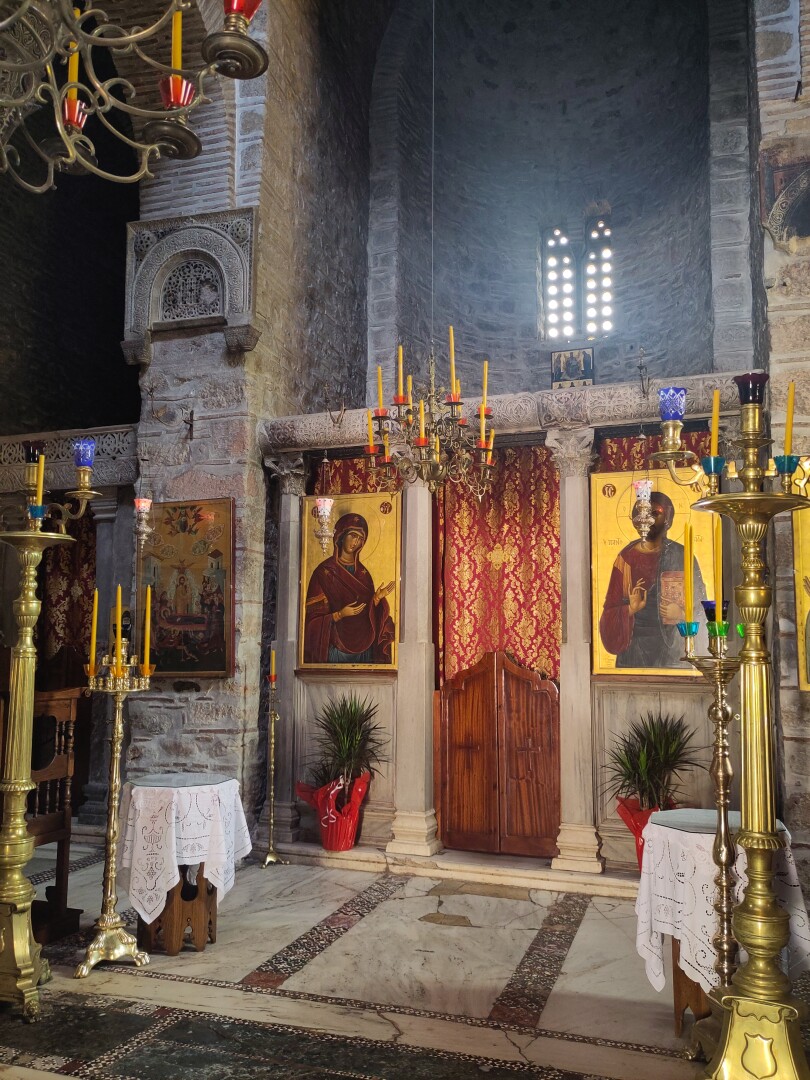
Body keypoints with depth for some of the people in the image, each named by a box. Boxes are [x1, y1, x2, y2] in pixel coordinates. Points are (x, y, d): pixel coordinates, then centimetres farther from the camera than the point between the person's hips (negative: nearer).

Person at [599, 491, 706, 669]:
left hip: (673, 645, -1)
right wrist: (630, 609, -16)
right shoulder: (627, 557, 2)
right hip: (634, 645, 1)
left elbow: (700, 604, 4)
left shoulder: (681, 556, -1)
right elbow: (612, 608, 3)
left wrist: (682, 614, -15)